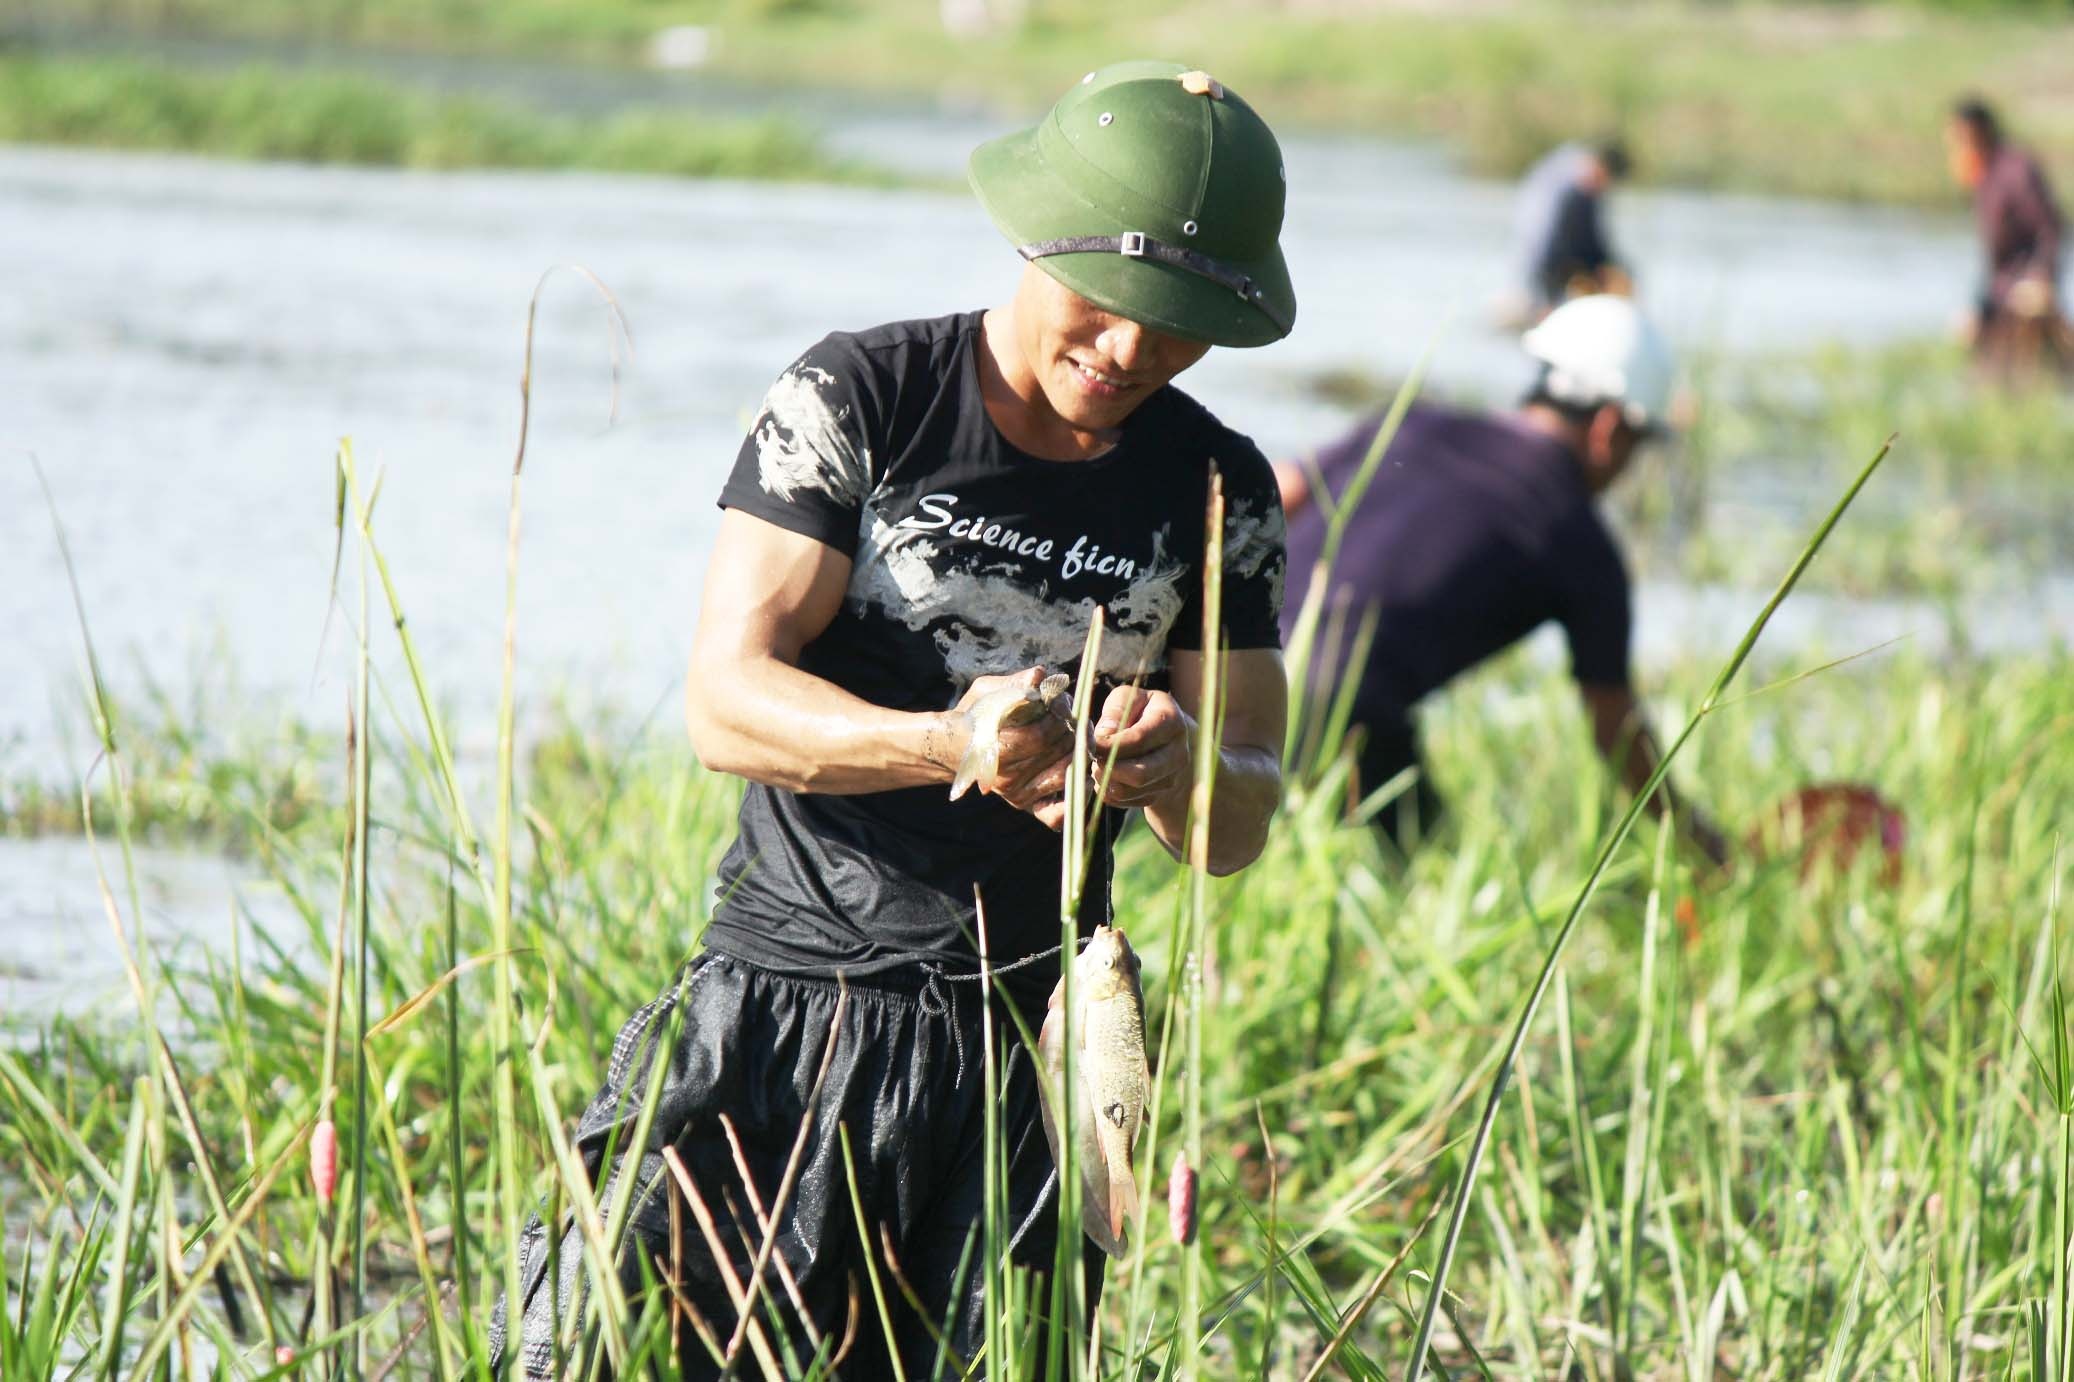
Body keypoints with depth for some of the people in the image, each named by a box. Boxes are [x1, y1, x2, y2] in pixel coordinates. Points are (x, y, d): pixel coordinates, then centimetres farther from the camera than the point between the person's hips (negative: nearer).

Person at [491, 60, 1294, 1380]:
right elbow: (727, 700, -10)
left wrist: (1173, 767, -19)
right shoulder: (858, 400, -2)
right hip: (788, 992, -2)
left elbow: (1244, 822, 6)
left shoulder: (1219, 491, 7)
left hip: (1025, 1038, 3)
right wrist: (947, 743, -29)